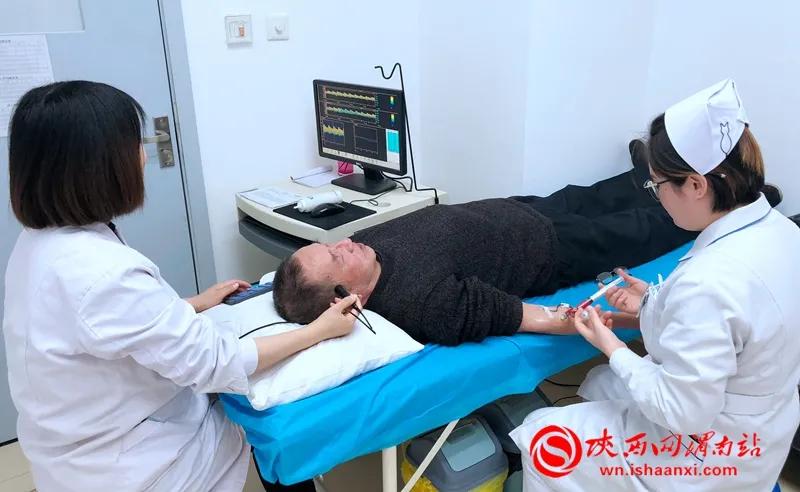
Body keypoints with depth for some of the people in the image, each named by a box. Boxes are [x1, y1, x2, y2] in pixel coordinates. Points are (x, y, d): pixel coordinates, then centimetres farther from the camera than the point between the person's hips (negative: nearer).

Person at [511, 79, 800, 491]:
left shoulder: (707, 282, -37)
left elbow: (682, 412, -28)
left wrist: (611, 346, -16)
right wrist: (656, 304, 2)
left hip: (713, 454, -9)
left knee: (540, 437, 2)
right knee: (599, 383, 27)